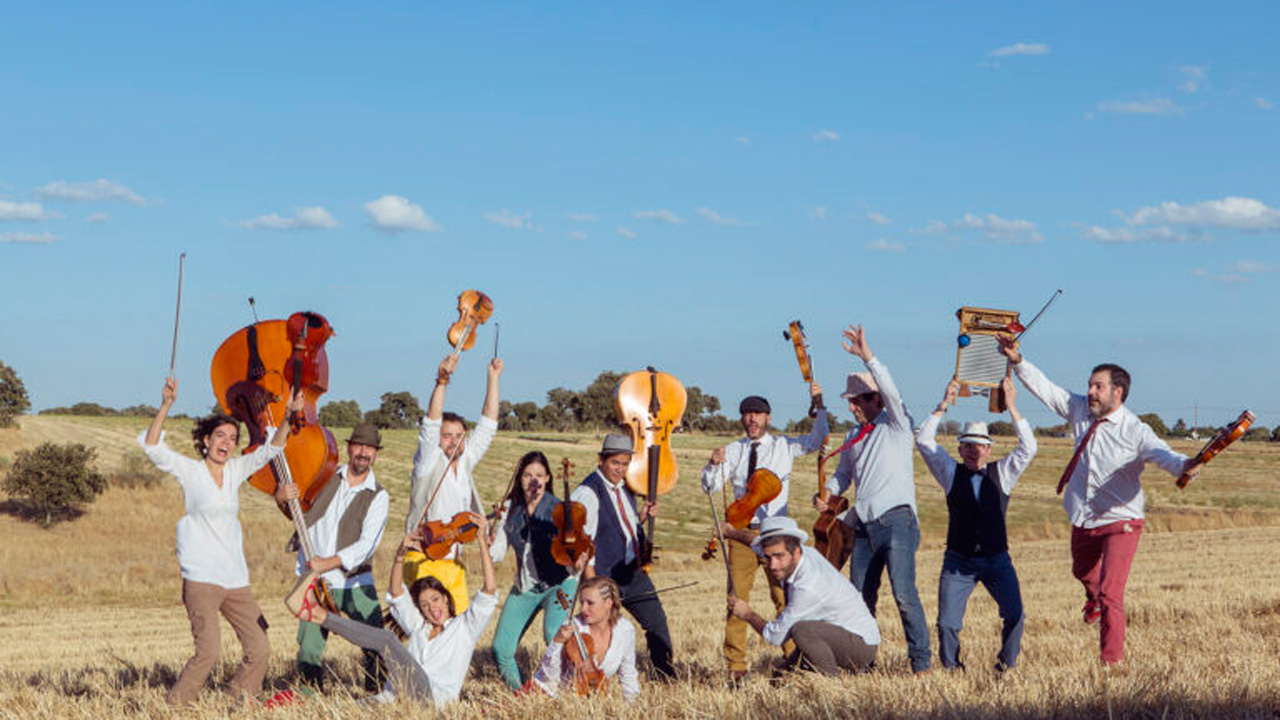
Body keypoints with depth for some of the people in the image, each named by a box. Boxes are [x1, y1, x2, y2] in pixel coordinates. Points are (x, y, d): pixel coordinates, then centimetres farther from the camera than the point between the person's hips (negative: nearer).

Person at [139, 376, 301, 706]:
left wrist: (289, 415, -2)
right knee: (209, 650, -21)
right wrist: (165, 406, -26)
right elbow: (151, 446, -13)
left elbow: (271, 450, 13)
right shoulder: (189, 471, -1)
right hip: (201, 577, -6)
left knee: (260, 650, 2)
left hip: (236, 579, 6)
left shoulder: (235, 471, 13)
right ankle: (174, 708, -8)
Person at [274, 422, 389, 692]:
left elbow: (367, 545, -12)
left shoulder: (378, 497, -1)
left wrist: (327, 563, -21)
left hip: (355, 583, -1)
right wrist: (281, 495, -7)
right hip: (315, 582, 1)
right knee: (309, 652, -4)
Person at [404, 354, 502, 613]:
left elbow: (487, 425, 11)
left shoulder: (465, 463, 11)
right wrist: (442, 382, -30)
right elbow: (431, 425, -18)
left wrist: (493, 378, 6)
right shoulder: (429, 462, -4)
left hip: (454, 563, 6)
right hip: (424, 562, -6)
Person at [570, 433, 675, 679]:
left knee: (657, 621, 10)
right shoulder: (587, 493, -15)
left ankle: (667, 677, 22)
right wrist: (593, 583, -20)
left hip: (634, 572, 8)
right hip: (606, 578, -8)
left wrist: (642, 516, 4)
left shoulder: (624, 487, 11)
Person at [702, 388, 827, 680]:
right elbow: (710, 486, 6)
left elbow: (817, 440, -6)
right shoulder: (733, 451, 11)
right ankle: (736, 666, 4)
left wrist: (819, 404, -18)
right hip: (741, 532, 2)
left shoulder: (784, 446, 8)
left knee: (783, 597, -5)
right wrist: (714, 464, -15)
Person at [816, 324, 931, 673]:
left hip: (896, 519, -7)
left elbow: (890, 391, -15)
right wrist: (827, 494, 5)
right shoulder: (853, 437, 21)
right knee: (861, 597, 4)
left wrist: (868, 357, -23)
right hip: (863, 524, 7)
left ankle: (920, 662, -13)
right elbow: (842, 473, 26)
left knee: (904, 592, -16)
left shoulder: (896, 427, 2)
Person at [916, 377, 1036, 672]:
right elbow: (924, 441, 0)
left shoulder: (1002, 473, 8)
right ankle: (951, 667, 13)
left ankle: (1007, 665, 3)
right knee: (947, 624, -9)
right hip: (958, 562, 0)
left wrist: (1011, 406, -12)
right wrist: (943, 405, -8)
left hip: (997, 560, 0)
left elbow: (1028, 448, -5)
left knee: (1014, 615, -17)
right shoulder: (951, 473, 8)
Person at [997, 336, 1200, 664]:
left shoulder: (1135, 431, -19)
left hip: (1120, 522, -7)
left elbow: (1160, 453, -34)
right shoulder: (1080, 410, -2)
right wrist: (1018, 362, -6)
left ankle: (1111, 662, -9)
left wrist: (1184, 465, -55)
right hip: (1083, 520, 7)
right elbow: (1044, 388, 4)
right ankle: (1094, 599, 67)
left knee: (1111, 594, -16)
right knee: (1082, 572, 32)